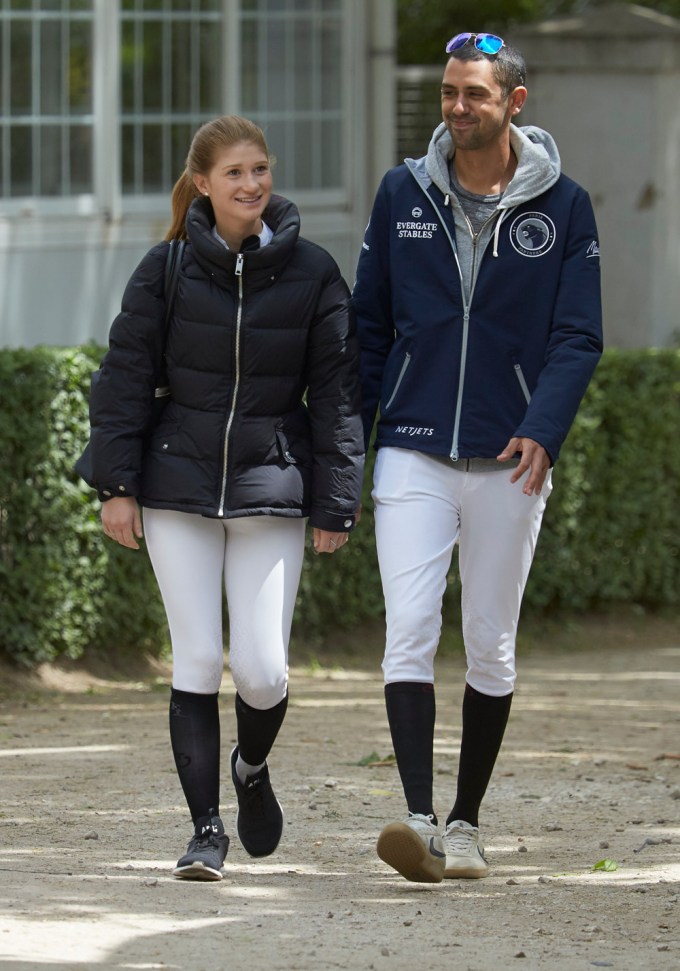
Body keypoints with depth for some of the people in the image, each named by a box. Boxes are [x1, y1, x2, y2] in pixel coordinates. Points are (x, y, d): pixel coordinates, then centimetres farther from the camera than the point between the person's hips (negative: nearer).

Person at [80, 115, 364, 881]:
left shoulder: (311, 274, 0)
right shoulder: (167, 271, -1)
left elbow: (336, 394, 2)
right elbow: (124, 378, 3)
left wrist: (335, 505, 0)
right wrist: (116, 485, -3)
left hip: (270, 493, 0)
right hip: (179, 491, 0)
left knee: (262, 669, -5)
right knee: (197, 661, -3)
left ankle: (252, 767, 28)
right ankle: (206, 829, 7)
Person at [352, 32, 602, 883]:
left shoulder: (562, 207, 1)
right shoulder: (403, 194, 5)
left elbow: (577, 337, -3)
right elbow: (369, 324, 11)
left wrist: (543, 431, -20)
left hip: (509, 461, 0)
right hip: (413, 455, 0)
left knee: (490, 649, 8)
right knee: (409, 636, -13)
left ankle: (465, 822, 20)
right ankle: (418, 820, -20)